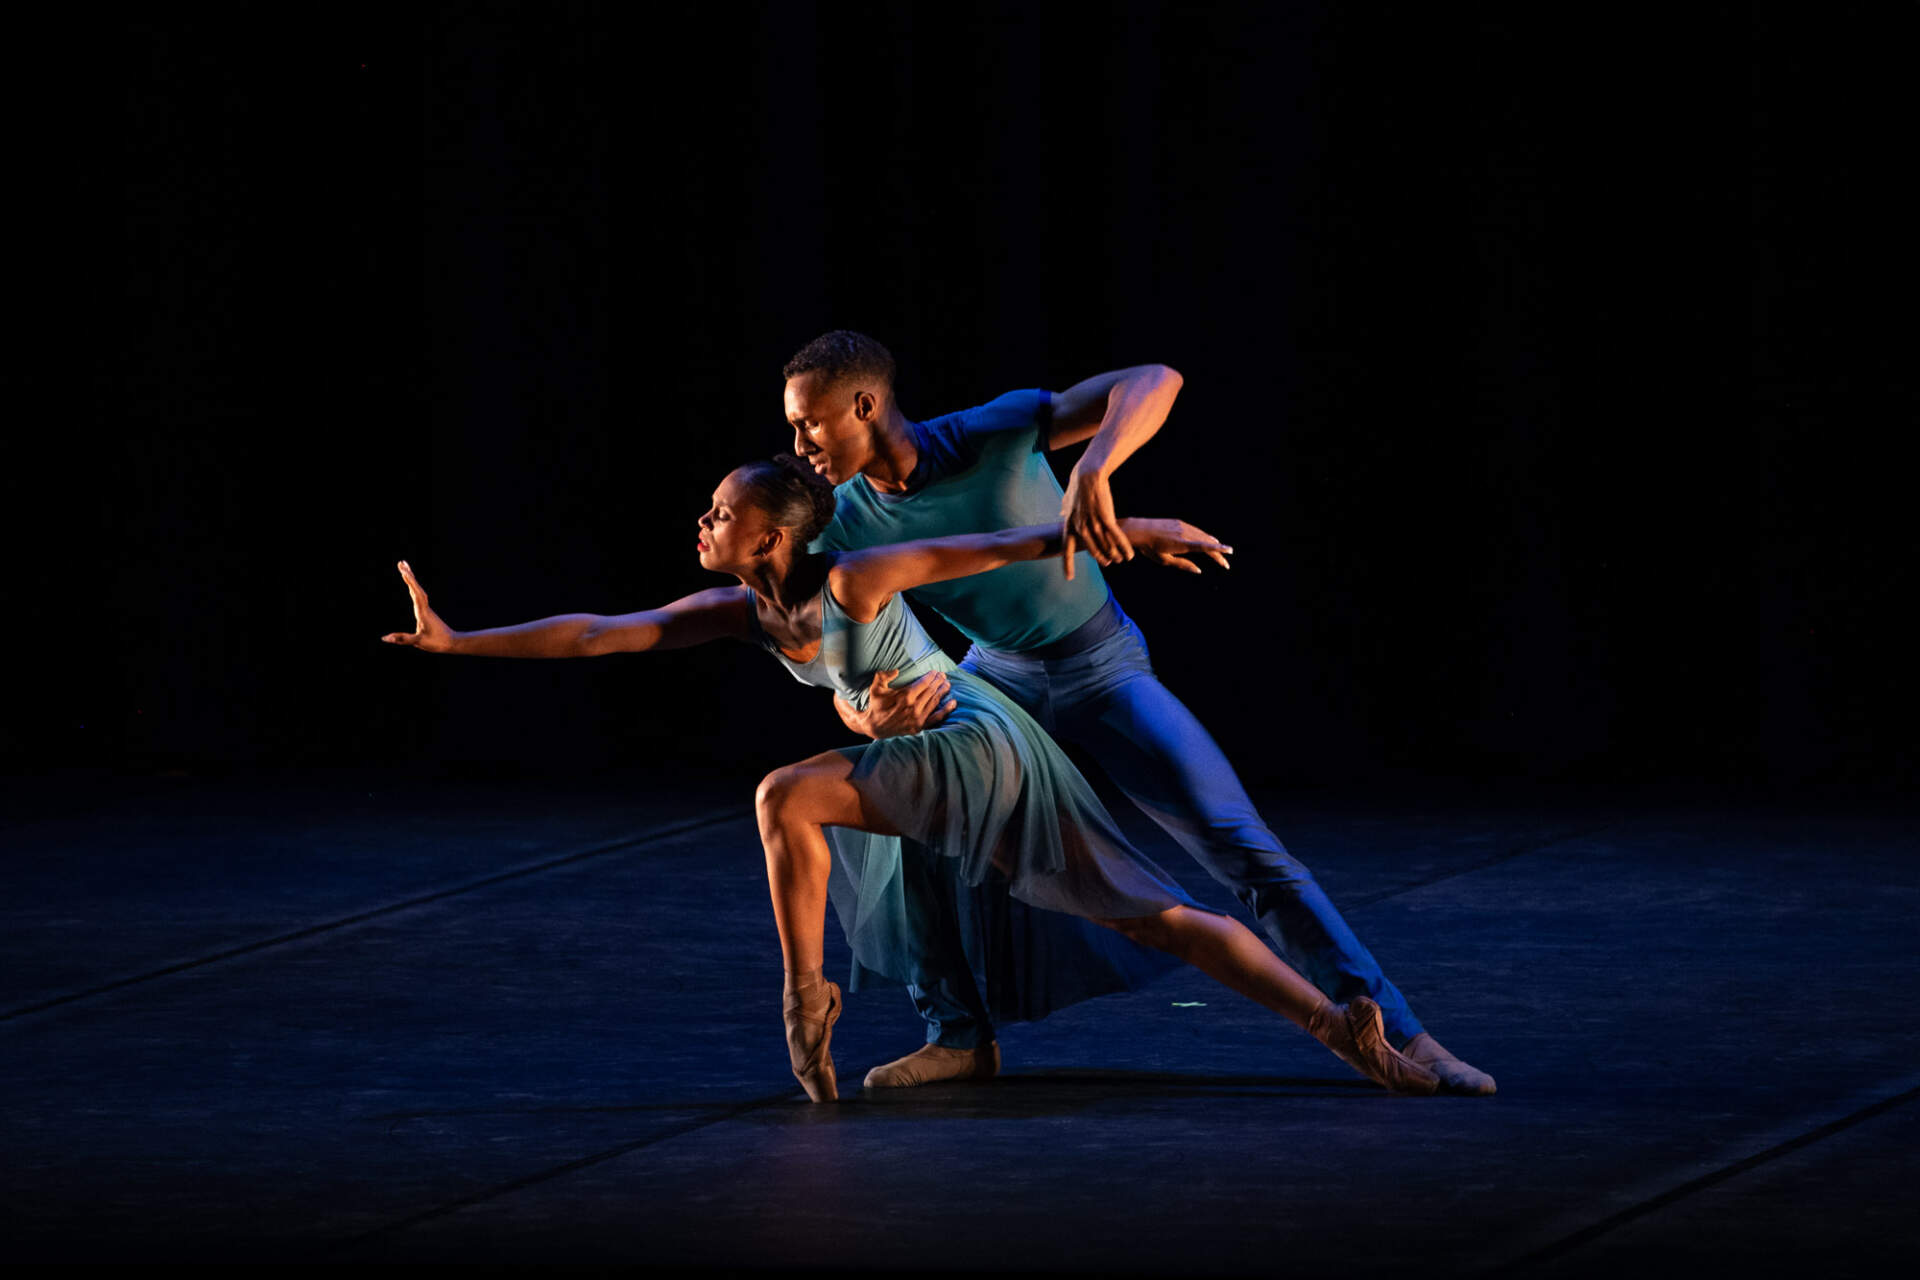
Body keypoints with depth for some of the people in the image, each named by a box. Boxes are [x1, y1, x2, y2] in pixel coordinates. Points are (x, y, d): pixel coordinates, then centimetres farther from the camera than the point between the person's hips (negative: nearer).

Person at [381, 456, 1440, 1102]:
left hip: (977, 744, -9)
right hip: (960, 767, 9)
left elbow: (1008, 543, -14)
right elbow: (598, 633, 6)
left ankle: (805, 1000, -6)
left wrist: (1140, 532, -15)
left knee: (786, 797, -15)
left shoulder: (854, 581, -17)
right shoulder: (741, 611, 5)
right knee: (1154, 917, 7)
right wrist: (456, 642, 1)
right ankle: (1336, 1023, 5)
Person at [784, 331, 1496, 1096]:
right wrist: (876, 717, -42)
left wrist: (1092, 473, -60)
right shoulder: (841, 530, -18)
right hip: (997, 674, 4)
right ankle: (960, 1034, -2)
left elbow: (1154, 383, -41)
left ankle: (1399, 1039, -7)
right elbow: (845, 691, -16)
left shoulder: (991, 434, -30)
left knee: (1241, 847, -12)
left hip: (1105, 669, -4)